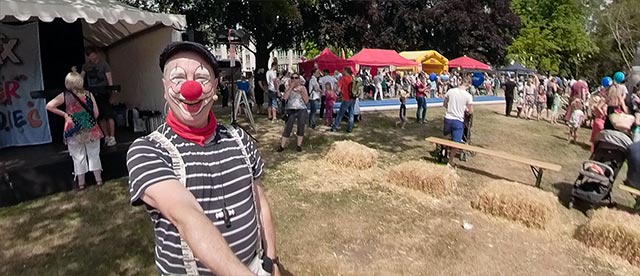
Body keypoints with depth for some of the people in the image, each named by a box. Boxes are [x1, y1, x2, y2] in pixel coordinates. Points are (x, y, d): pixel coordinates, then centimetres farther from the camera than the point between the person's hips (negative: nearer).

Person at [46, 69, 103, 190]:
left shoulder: (64, 95, -4)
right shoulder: (88, 94, -3)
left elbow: (49, 106, -11)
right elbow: (96, 113, -4)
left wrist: (64, 114, -1)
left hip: (74, 131, -1)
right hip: (91, 129, 1)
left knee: (78, 157, 10)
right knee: (94, 154, 13)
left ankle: (81, 183, 17)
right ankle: (98, 179, 19)